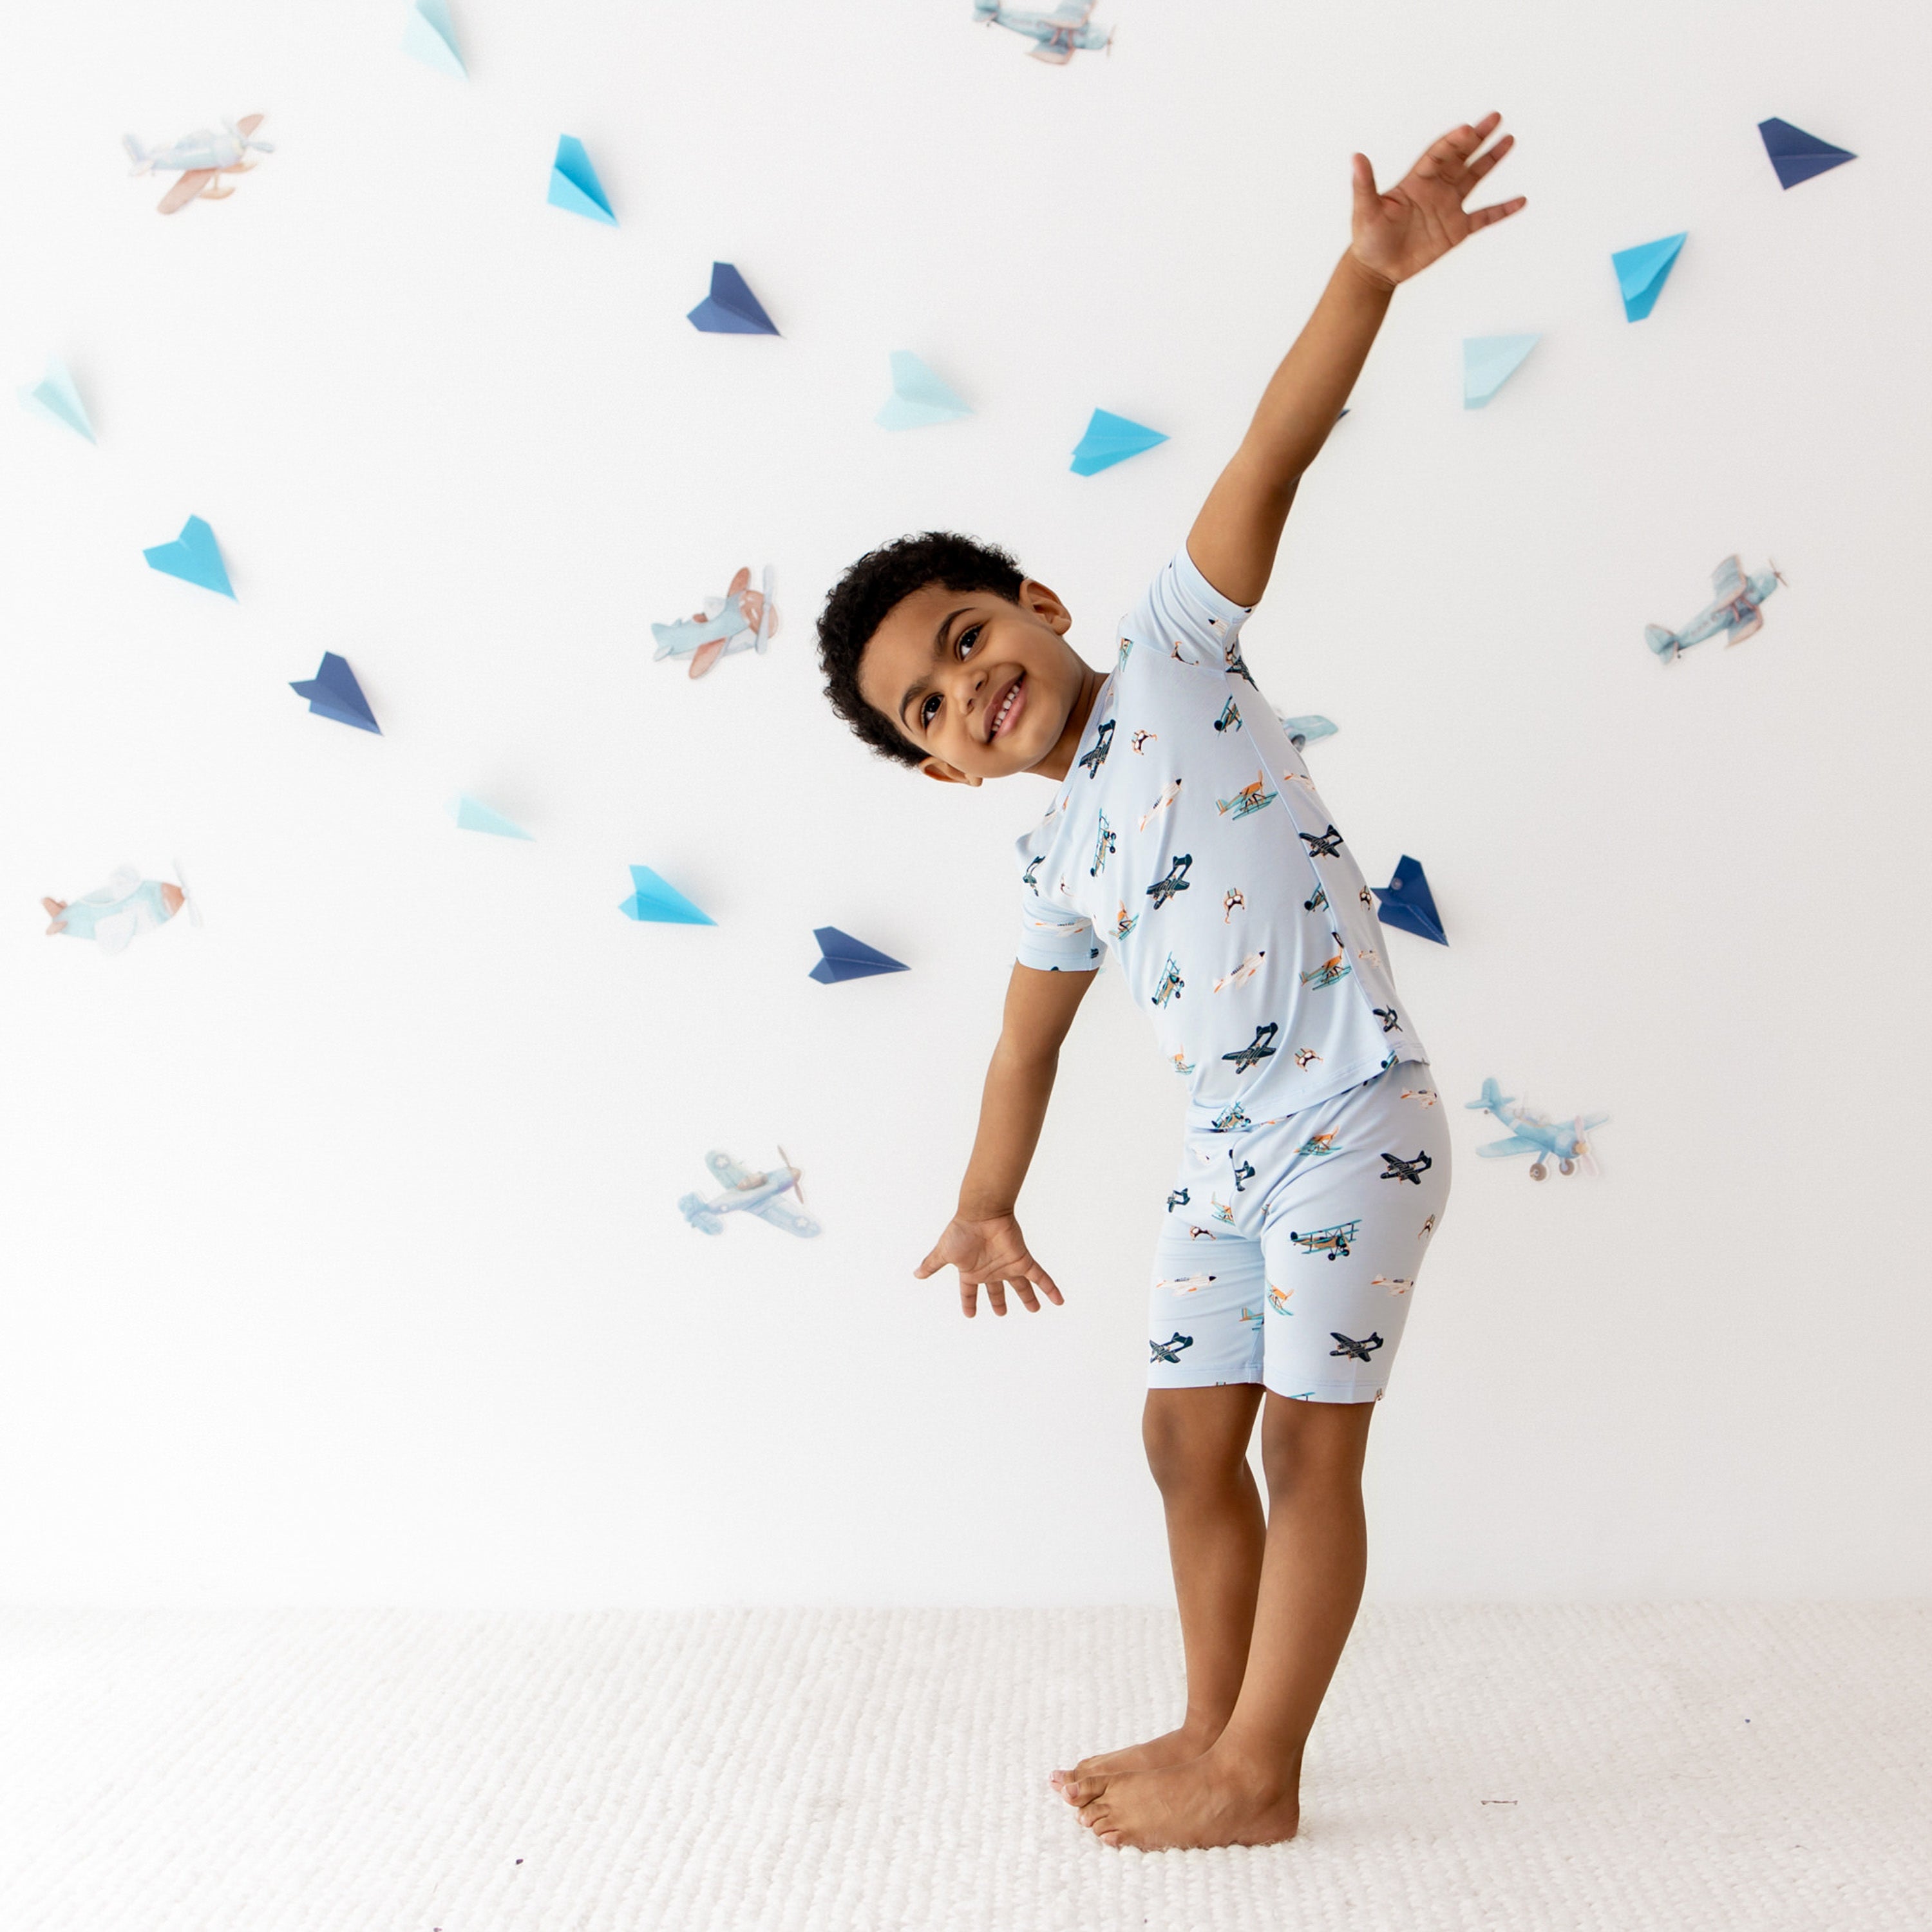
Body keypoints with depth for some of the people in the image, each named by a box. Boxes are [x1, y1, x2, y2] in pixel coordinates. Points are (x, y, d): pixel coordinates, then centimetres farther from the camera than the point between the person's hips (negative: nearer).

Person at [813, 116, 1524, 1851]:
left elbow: (1268, 464, -17)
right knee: (1191, 1438, 13)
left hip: (1356, 1117, -7)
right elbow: (1030, 1046, 19)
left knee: (1306, 1447, 0)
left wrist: (1368, 278, -28)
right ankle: (1217, 1730, 29)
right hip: (1230, 1152, 7)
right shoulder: (1054, 864, 10)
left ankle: (1259, 1777, 12)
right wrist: (986, 1205, 25)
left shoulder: (1176, 654, -6)